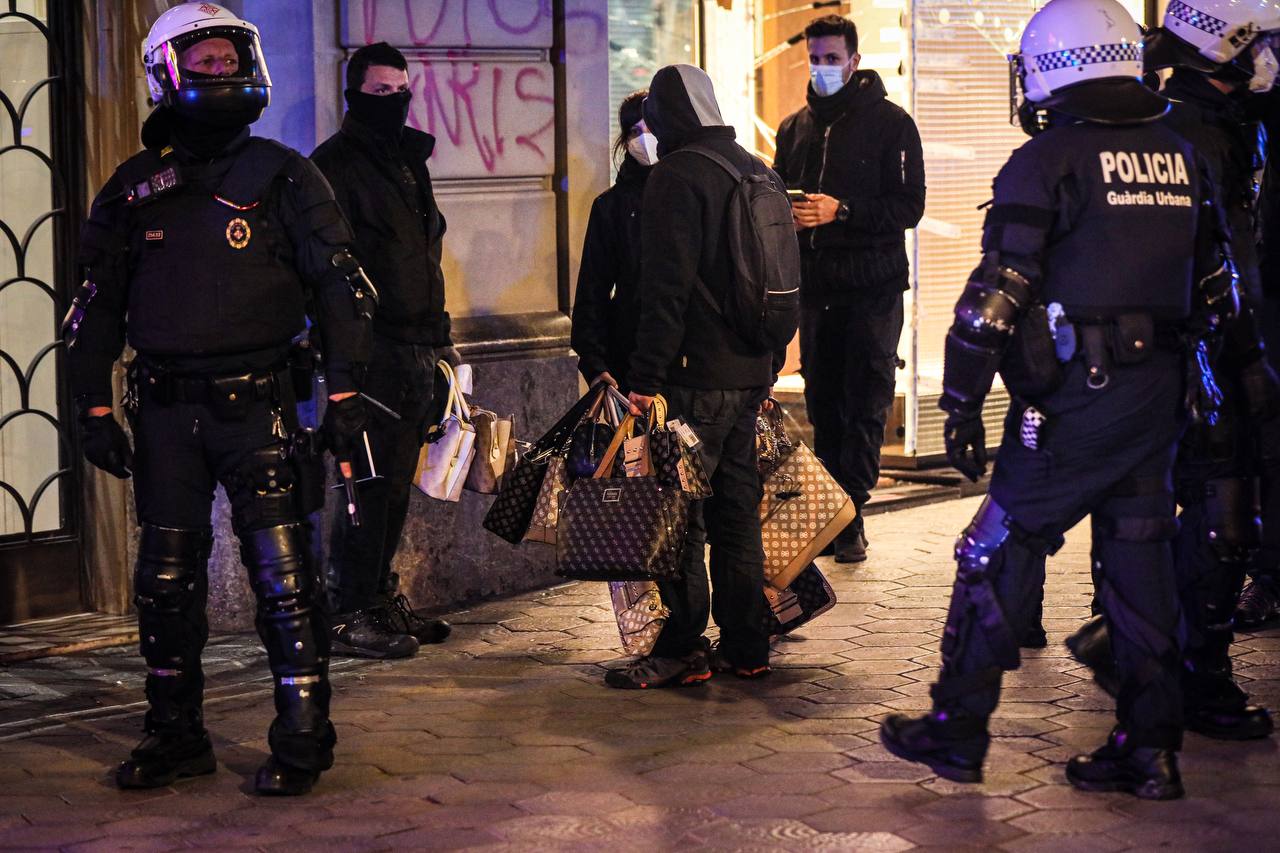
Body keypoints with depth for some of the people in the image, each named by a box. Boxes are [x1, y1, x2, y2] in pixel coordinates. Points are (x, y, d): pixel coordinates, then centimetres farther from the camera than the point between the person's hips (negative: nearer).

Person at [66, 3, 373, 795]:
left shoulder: (282, 176, 1)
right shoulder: (134, 188, 9)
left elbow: (341, 286, 1)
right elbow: (97, 306, 14)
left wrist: (344, 391, -6)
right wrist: (95, 410, 8)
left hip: (256, 403, -3)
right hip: (166, 409, 3)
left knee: (283, 577, -4)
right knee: (166, 580, 8)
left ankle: (303, 738, 4)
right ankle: (177, 736, 19)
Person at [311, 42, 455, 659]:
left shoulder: (409, 160, 20)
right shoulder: (333, 164, -6)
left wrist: (441, 337, 23)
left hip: (415, 351, 8)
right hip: (369, 348, -8)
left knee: (396, 482, 12)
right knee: (368, 481, -8)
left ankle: (380, 597, 21)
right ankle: (349, 616, -4)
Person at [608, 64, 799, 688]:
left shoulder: (677, 174, -11)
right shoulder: (761, 172, 15)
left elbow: (666, 287, -18)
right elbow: (784, 281, 20)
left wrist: (646, 376, -16)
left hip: (696, 377, -8)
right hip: (752, 372, 8)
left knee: (679, 513, -2)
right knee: (737, 509, 12)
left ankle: (682, 649, 0)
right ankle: (745, 647, 16)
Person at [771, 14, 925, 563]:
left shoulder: (890, 123, -2)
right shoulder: (794, 128, 14)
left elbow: (908, 206, -9)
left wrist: (841, 210, -20)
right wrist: (786, 213, -5)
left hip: (872, 286, -5)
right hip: (815, 285, 5)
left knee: (865, 403, -4)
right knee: (822, 403, 7)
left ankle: (851, 516, 0)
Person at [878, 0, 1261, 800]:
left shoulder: (1050, 159, -9)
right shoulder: (1184, 156, 11)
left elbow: (996, 294, -14)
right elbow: (1216, 290, 17)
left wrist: (962, 403, -10)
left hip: (1074, 398, -6)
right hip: (1162, 397, 6)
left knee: (1000, 553, 3)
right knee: (1142, 561, 11)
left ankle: (959, 731, 10)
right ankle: (1152, 748, 14)